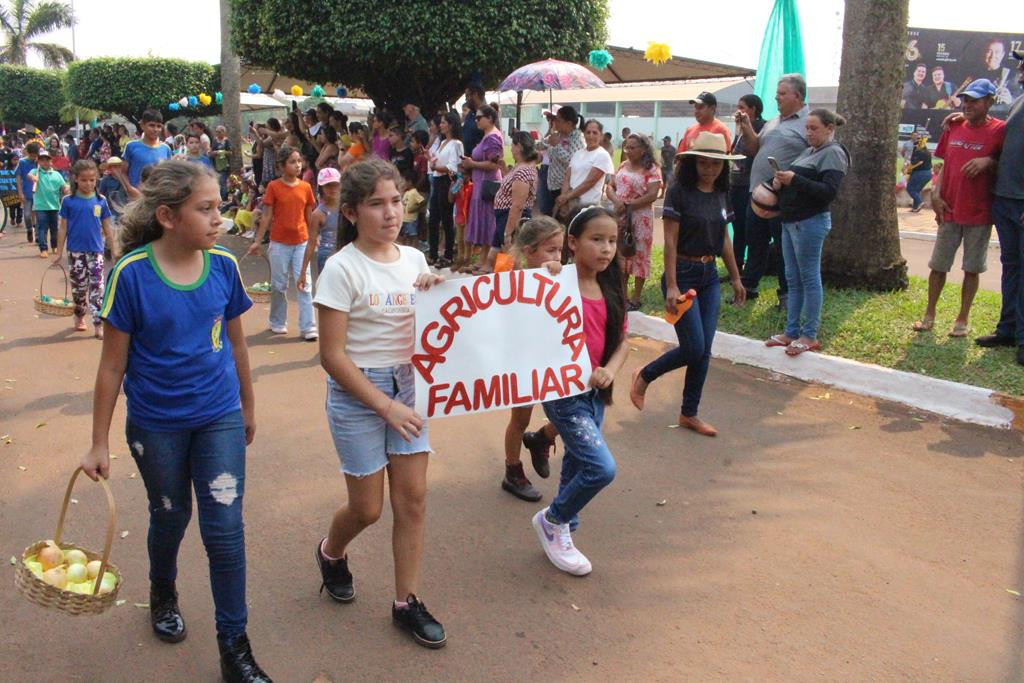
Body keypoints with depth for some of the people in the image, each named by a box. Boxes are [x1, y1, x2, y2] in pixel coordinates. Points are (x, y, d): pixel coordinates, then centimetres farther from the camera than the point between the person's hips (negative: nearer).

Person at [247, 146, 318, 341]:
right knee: (279, 285, 10)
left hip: (301, 242, 1)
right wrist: (257, 241, -4)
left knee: (304, 284, -2)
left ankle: (308, 327, 2)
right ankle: (278, 323, 25)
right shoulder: (274, 186, -5)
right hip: (279, 243, -1)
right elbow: (267, 216, -2)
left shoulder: (306, 187, 2)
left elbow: (309, 216, 9)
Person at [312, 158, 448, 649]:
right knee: (367, 508, 6)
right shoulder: (342, 268, -14)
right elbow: (332, 356, -15)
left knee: (413, 499, 6)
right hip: (356, 391, -5)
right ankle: (331, 553, 40)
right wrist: (385, 406, -18)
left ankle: (406, 602, 22)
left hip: (407, 384, 5)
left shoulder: (414, 259, 2)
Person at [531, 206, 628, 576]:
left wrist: (610, 370, -10)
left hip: (595, 392, 7)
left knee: (577, 465, 20)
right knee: (602, 467, -15)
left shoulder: (610, 289, 5)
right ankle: (552, 520, 11)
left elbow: (621, 340, 8)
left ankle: (561, 534, 41)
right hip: (563, 392, -7)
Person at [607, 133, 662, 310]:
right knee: (620, 254, 11)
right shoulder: (623, 166, 11)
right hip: (619, 217, 6)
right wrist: (616, 201, -13)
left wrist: (628, 206, -16)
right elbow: (610, 186, 8)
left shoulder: (652, 170, -7)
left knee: (639, 254, 1)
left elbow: (652, 195, -16)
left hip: (640, 218, -6)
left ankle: (635, 299, 9)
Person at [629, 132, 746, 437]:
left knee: (704, 350, 5)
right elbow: (670, 241, -14)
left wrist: (735, 278, 17)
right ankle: (644, 376, 18)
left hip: (710, 276, 6)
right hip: (683, 274, -6)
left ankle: (689, 414, 18)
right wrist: (671, 286, -19)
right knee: (693, 348, -8)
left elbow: (724, 239, 16)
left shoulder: (722, 194, 8)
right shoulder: (679, 192, -11)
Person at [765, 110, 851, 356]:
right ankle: (791, 331, 18)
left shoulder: (833, 154, -8)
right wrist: (782, 181, 2)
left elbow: (829, 192, -18)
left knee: (809, 279, -3)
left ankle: (810, 336, 4)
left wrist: (795, 180, -24)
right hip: (790, 222, 9)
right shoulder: (808, 152, 18)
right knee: (793, 280, 11)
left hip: (810, 223, -9)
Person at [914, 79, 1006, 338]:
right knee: (938, 265, 8)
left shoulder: (1000, 130, -7)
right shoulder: (954, 127, 6)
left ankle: (963, 320, 16)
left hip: (980, 214, -3)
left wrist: (988, 161, -21)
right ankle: (929, 315, 19)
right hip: (949, 210, 4)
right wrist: (936, 193, 1)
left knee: (972, 269, 6)